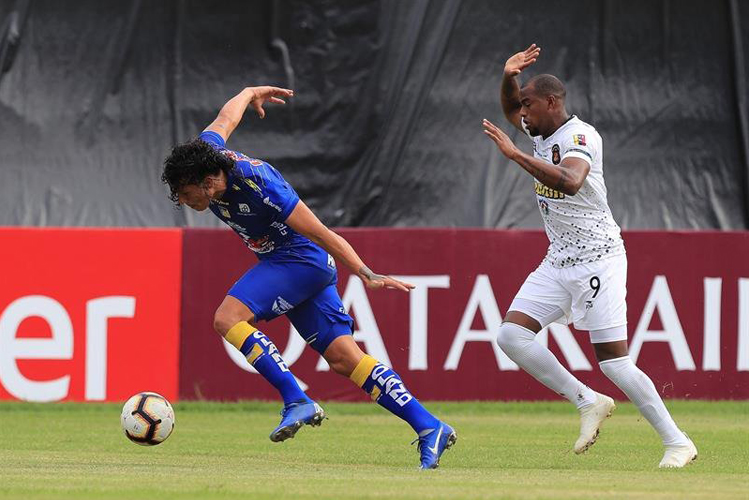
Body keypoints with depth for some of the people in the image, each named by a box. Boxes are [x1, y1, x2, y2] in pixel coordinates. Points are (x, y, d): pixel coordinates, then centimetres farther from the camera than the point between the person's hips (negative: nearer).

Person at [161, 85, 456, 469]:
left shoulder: (259, 188, -30)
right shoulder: (204, 150, -8)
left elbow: (321, 233, -26)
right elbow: (227, 116, 14)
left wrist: (365, 274, -26)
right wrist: (251, 93, 36)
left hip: (300, 260, -9)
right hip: (284, 263, 9)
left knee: (228, 318, -22)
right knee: (344, 359, 1)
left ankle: (296, 401, -21)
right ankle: (429, 428, -2)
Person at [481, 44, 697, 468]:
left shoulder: (580, 136, -17)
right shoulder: (541, 132, 9)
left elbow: (570, 181, -38)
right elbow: (512, 111, 30)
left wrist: (515, 154, -36)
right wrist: (509, 77, 8)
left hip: (597, 259, -9)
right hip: (558, 262, 9)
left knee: (614, 361, -13)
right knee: (512, 334, -5)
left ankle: (678, 442, -4)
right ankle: (588, 402, 3)